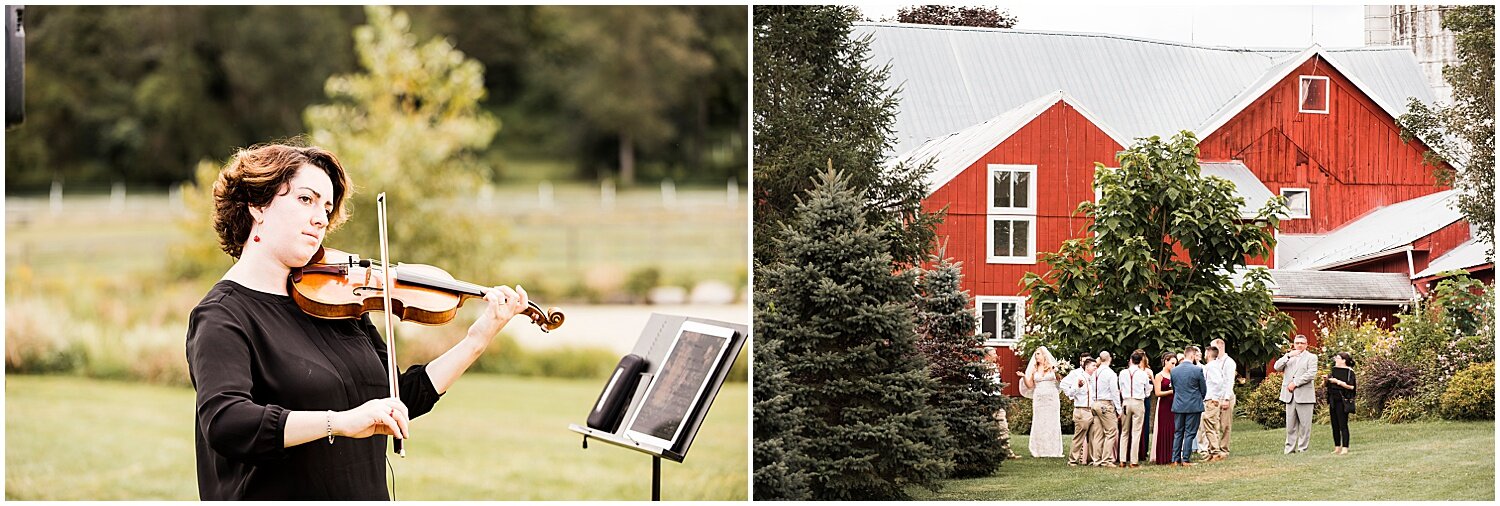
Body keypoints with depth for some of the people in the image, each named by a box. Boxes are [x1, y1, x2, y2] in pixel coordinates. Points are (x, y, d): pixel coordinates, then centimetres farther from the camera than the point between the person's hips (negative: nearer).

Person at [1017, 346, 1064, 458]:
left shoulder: (1052, 367, 3)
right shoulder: (1034, 369, 10)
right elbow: (1029, 385, 10)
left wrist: (1057, 373, -16)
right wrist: (1024, 376, -6)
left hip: (1052, 398, -2)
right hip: (1038, 398, 2)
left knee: (1052, 423, -2)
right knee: (1039, 423, -2)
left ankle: (1054, 450, 1)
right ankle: (1040, 450, 1)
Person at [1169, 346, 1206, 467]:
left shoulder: (1174, 370, 1)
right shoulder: (1197, 370, -11)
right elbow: (1203, 389, -2)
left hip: (1178, 406, 4)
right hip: (1193, 406, -4)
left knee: (1177, 433, 10)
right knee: (1189, 433, 1)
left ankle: (1175, 459, 9)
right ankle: (1186, 460, 0)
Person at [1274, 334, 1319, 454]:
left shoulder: (1311, 357, 4)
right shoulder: (1288, 357, 19)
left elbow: (1311, 374, -9)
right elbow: (1277, 367, 5)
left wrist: (1295, 383, -13)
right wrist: (1288, 356, -7)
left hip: (1304, 395, -4)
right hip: (1290, 395, 4)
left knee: (1305, 425, -3)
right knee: (1290, 425, 5)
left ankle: (1302, 448, 1)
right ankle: (1290, 447, 9)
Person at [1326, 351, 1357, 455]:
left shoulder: (1349, 371, -7)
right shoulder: (1334, 370, 15)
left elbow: (1351, 386, -16)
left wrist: (1337, 381, -18)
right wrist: (1328, 379, 3)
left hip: (1342, 401, -7)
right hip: (1333, 400, 7)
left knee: (1343, 425, -7)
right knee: (1334, 424, 8)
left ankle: (1345, 448, -4)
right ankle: (1337, 447, 15)